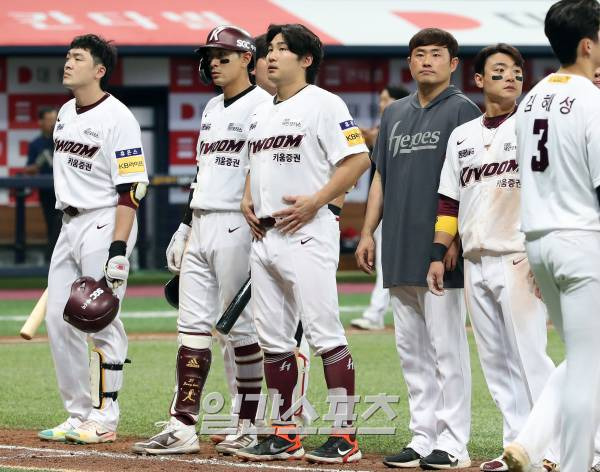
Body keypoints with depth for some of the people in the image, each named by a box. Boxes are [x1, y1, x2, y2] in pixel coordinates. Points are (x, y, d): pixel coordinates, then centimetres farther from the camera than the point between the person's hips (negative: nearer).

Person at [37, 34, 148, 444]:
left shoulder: (118, 118, -14)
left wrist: (118, 249, -24)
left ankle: (104, 420, 0)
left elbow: (131, 188, -18)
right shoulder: (66, 113, 13)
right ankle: (79, 416, 13)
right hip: (70, 225, 9)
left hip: (105, 225, -9)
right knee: (59, 320, 6)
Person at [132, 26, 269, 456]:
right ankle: (183, 428, 3)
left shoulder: (262, 105, -9)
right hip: (201, 226, 9)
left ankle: (251, 427, 4)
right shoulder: (212, 108, 19)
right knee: (192, 326, 4)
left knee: (241, 327, -4)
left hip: (237, 227, -9)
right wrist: (186, 225, 20)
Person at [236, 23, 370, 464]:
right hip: (264, 235, 9)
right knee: (273, 340, 8)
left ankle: (345, 436, -9)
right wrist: (247, 200, 10)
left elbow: (358, 159, -13)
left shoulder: (322, 103, -6)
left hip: (306, 233, -9)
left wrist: (314, 201, -19)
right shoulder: (261, 113, 20)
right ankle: (285, 435, 14)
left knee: (325, 334, -10)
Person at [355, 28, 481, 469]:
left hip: (441, 250, -7)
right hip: (400, 251, 7)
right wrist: (368, 232, 13)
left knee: (447, 347, -6)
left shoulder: (462, 110, -3)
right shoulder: (396, 113, 18)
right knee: (412, 350, 9)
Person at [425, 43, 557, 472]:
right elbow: (450, 201, 19)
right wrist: (439, 253, 11)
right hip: (475, 261, 6)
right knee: (495, 362, 7)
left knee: (529, 356, -10)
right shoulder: (462, 136, 17)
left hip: (518, 257, -6)